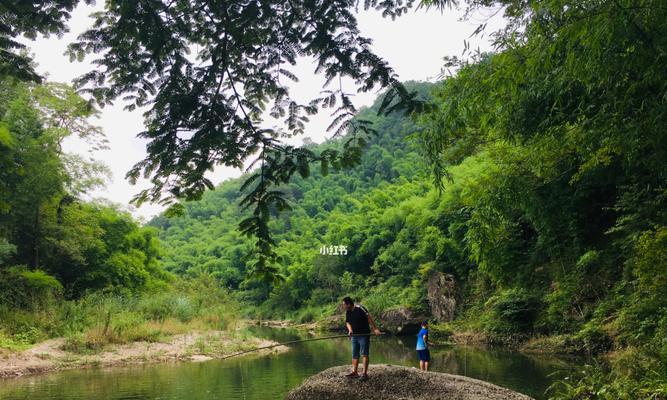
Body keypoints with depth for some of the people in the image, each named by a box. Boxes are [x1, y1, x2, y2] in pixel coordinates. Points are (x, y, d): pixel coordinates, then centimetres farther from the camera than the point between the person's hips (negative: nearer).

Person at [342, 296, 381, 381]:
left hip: (364, 335, -8)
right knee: (354, 355, 10)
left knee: (364, 354, -6)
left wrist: (375, 328, -24)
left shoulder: (360, 308, -17)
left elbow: (369, 318, -19)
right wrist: (350, 330, -5)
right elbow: (347, 322, 16)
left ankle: (365, 373, -6)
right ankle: (354, 372, 18)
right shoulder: (347, 312, 6)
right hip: (354, 335, 8)